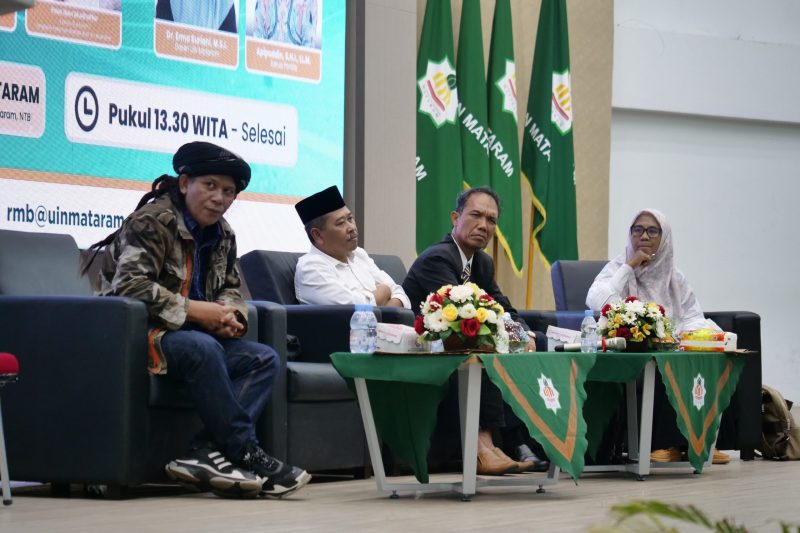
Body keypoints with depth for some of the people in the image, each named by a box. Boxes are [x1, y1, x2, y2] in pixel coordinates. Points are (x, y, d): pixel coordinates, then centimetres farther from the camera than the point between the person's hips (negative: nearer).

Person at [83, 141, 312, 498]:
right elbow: (130, 285, -24)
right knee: (202, 348, -38)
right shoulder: (153, 221, -12)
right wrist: (196, 311, -23)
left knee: (265, 359, -12)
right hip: (141, 333, -9)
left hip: (197, 334, 9)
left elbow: (231, 289, 21)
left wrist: (228, 315, -6)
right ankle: (245, 454, -30)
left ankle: (205, 453, -31)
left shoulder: (222, 234, 15)